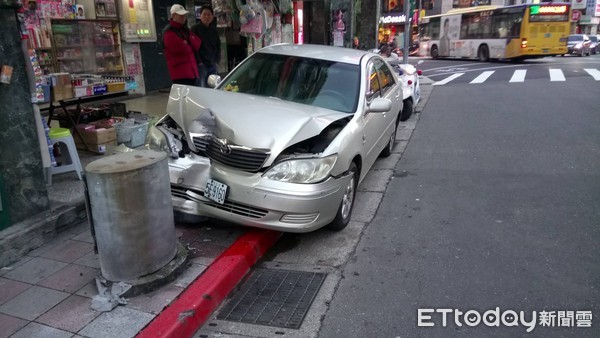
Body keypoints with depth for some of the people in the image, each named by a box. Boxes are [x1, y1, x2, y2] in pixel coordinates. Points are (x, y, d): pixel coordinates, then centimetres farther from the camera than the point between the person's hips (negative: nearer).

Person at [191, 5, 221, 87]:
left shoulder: (214, 30, 15)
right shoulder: (195, 28, -3)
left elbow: (218, 46, 22)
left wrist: (217, 60, 10)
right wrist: (199, 62, -14)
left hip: (212, 65, 6)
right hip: (201, 65, -6)